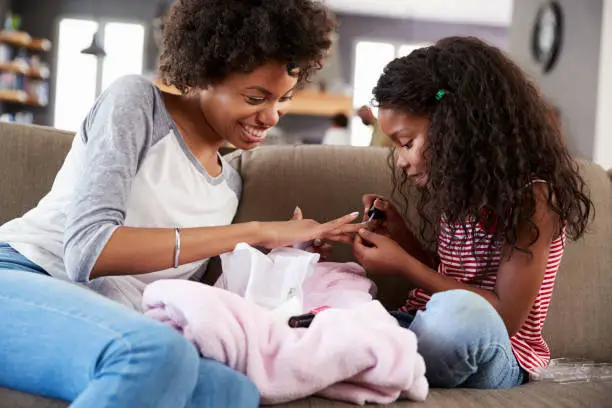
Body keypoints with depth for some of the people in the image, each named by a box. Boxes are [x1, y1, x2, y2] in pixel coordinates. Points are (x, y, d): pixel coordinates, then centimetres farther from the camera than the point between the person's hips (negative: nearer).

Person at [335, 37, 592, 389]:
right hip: (432, 334, 6)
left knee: (457, 310, -40)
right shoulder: (457, 187, 8)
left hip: (496, 356, -6)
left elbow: (505, 319, -18)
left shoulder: (530, 195, -14)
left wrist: (404, 266, -18)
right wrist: (400, 233, 0)